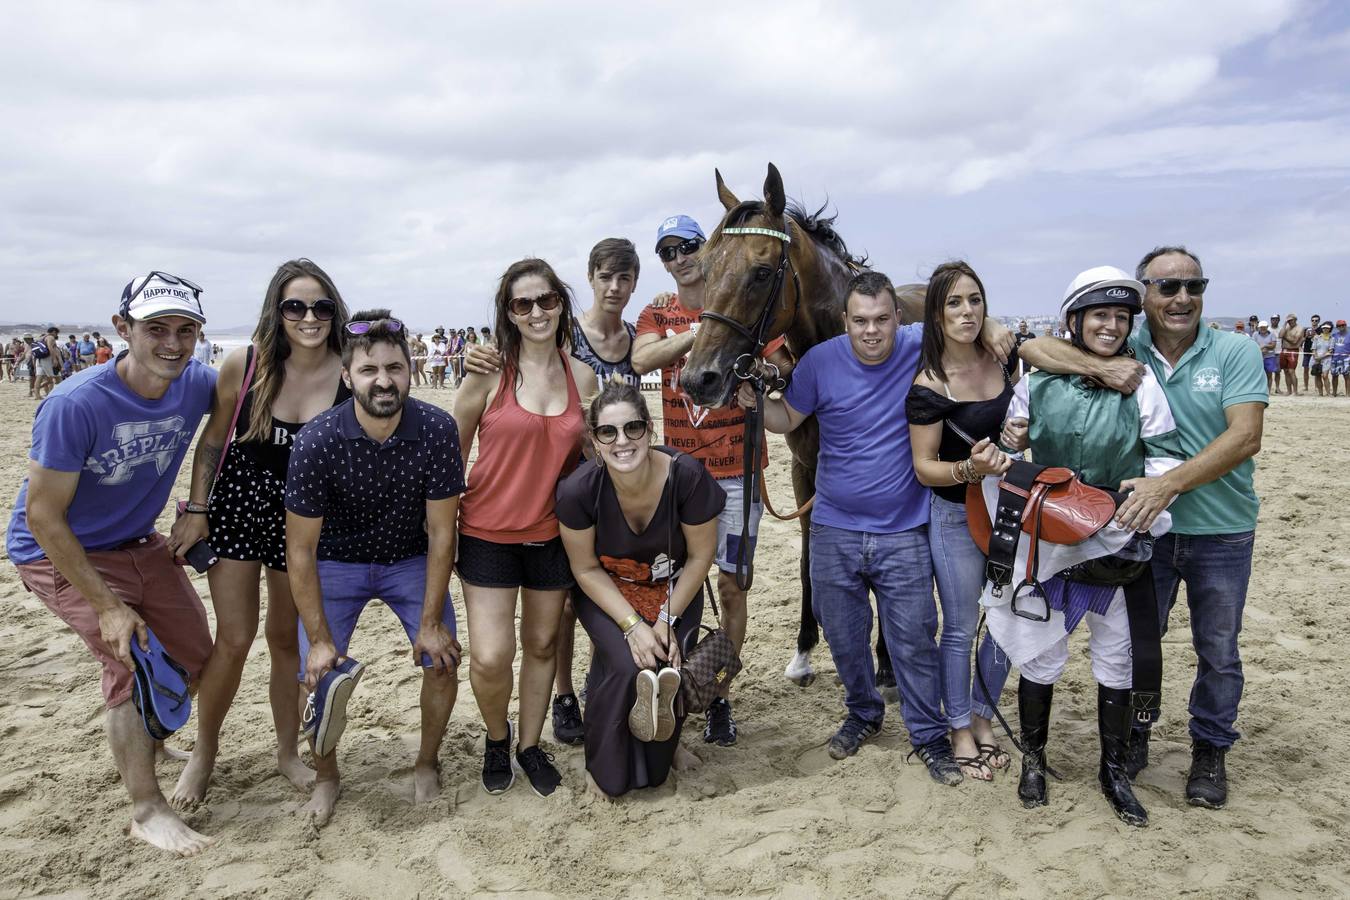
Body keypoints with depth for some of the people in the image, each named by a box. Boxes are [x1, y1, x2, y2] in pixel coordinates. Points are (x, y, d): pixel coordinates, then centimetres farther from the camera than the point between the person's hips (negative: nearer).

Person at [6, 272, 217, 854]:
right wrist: (106, 605, -24)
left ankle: (139, 745, 39)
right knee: (132, 662, -18)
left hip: (140, 544, 6)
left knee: (194, 657, 10)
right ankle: (147, 810, -2)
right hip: (59, 552, -6)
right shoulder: (75, 405, -29)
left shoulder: (196, 385, -16)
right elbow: (43, 516, -24)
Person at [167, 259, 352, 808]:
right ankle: (204, 753, 23)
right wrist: (196, 509, -3)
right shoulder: (245, 365, -13)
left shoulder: (349, 375, -15)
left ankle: (287, 751, 31)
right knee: (235, 639, 0)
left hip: (304, 518, 0)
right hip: (237, 506, 0)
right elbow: (213, 439, -1)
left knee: (287, 638, 12)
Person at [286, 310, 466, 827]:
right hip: (337, 563, -1)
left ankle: (427, 762, 18)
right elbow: (300, 550, -19)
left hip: (410, 559, 1)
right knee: (321, 674, -10)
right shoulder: (317, 441, -27)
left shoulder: (436, 430, -24)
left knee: (443, 659, -9)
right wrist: (321, 639, -18)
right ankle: (326, 775, 19)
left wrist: (430, 621, -15)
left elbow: (441, 533, -16)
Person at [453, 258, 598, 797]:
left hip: (552, 534, 3)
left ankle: (530, 746, 34)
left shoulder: (582, 377, 1)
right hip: (488, 532, -3)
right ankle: (496, 738, 24)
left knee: (542, 645, 13)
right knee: (491, 658, -7)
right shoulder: (489, 372, -9)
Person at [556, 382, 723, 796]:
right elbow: (586, 569, -14)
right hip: (606, 591, -1)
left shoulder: (687, 476, -29)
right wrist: (633, 625, -21)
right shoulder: (578, 489, -28)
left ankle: (665, 746, 15)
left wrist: (667, 619, -15)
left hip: (674, 589, 1)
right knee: (627, 666, -24)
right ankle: (605, 770, 4)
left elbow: (700, 555, -13)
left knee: (668, 665, -19)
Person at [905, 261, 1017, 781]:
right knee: (961, 629, 7)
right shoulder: (929, 386, -19)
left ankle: (983, 717, 34)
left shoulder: (1005, 357, -3)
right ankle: (960, 730, 27)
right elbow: (924, 468, -15)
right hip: (956, 516, -5)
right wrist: (969, 468, -31)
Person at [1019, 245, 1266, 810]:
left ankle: (1210, 751, 34)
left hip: (1221, 533, -1)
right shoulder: (1123, 352, -5)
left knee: (1218, 651, 13)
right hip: (1145, 527, 1)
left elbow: (1245, 437, -19)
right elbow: (1033, 349, -12)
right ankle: (1132, 741, 35)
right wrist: (1099, 367, -28)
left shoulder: (1235, 353, -8)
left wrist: (1169, 484, -30)